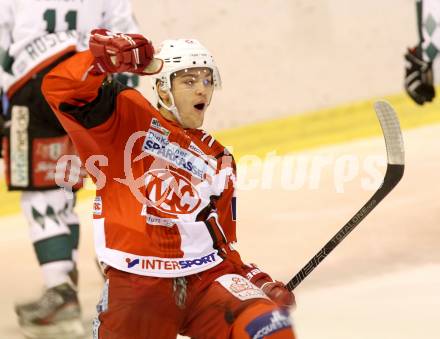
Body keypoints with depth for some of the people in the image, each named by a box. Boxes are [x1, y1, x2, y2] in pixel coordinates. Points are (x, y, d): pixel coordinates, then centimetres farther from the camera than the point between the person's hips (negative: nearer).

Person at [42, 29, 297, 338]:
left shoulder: (219, 161, 18)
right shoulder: (127, 119, 4)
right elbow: (60, 89, -10)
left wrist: (259, 282, 5)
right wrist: (108, 57, -28)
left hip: (207, 278, 3)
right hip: (136, 286, -3)